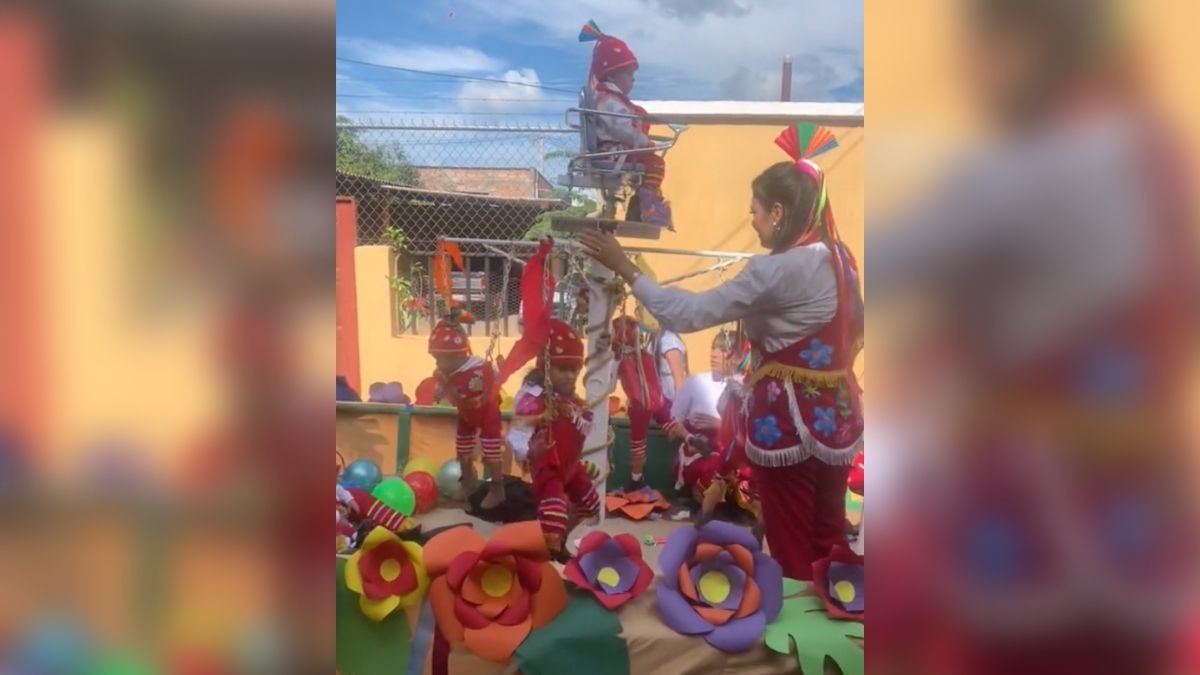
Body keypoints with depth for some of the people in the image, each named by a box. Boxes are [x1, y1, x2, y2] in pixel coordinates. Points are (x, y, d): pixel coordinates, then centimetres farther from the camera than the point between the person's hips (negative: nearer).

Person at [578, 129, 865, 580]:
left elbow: (689, 315, -23)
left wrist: (625, 268, -17)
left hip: (789, 420, -8)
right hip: (837, 415, 8)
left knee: (793, 550, 11)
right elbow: (855, 330, 13)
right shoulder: (839, 257, 2)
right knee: (830, 540, 21)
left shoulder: (776, 271, -22)